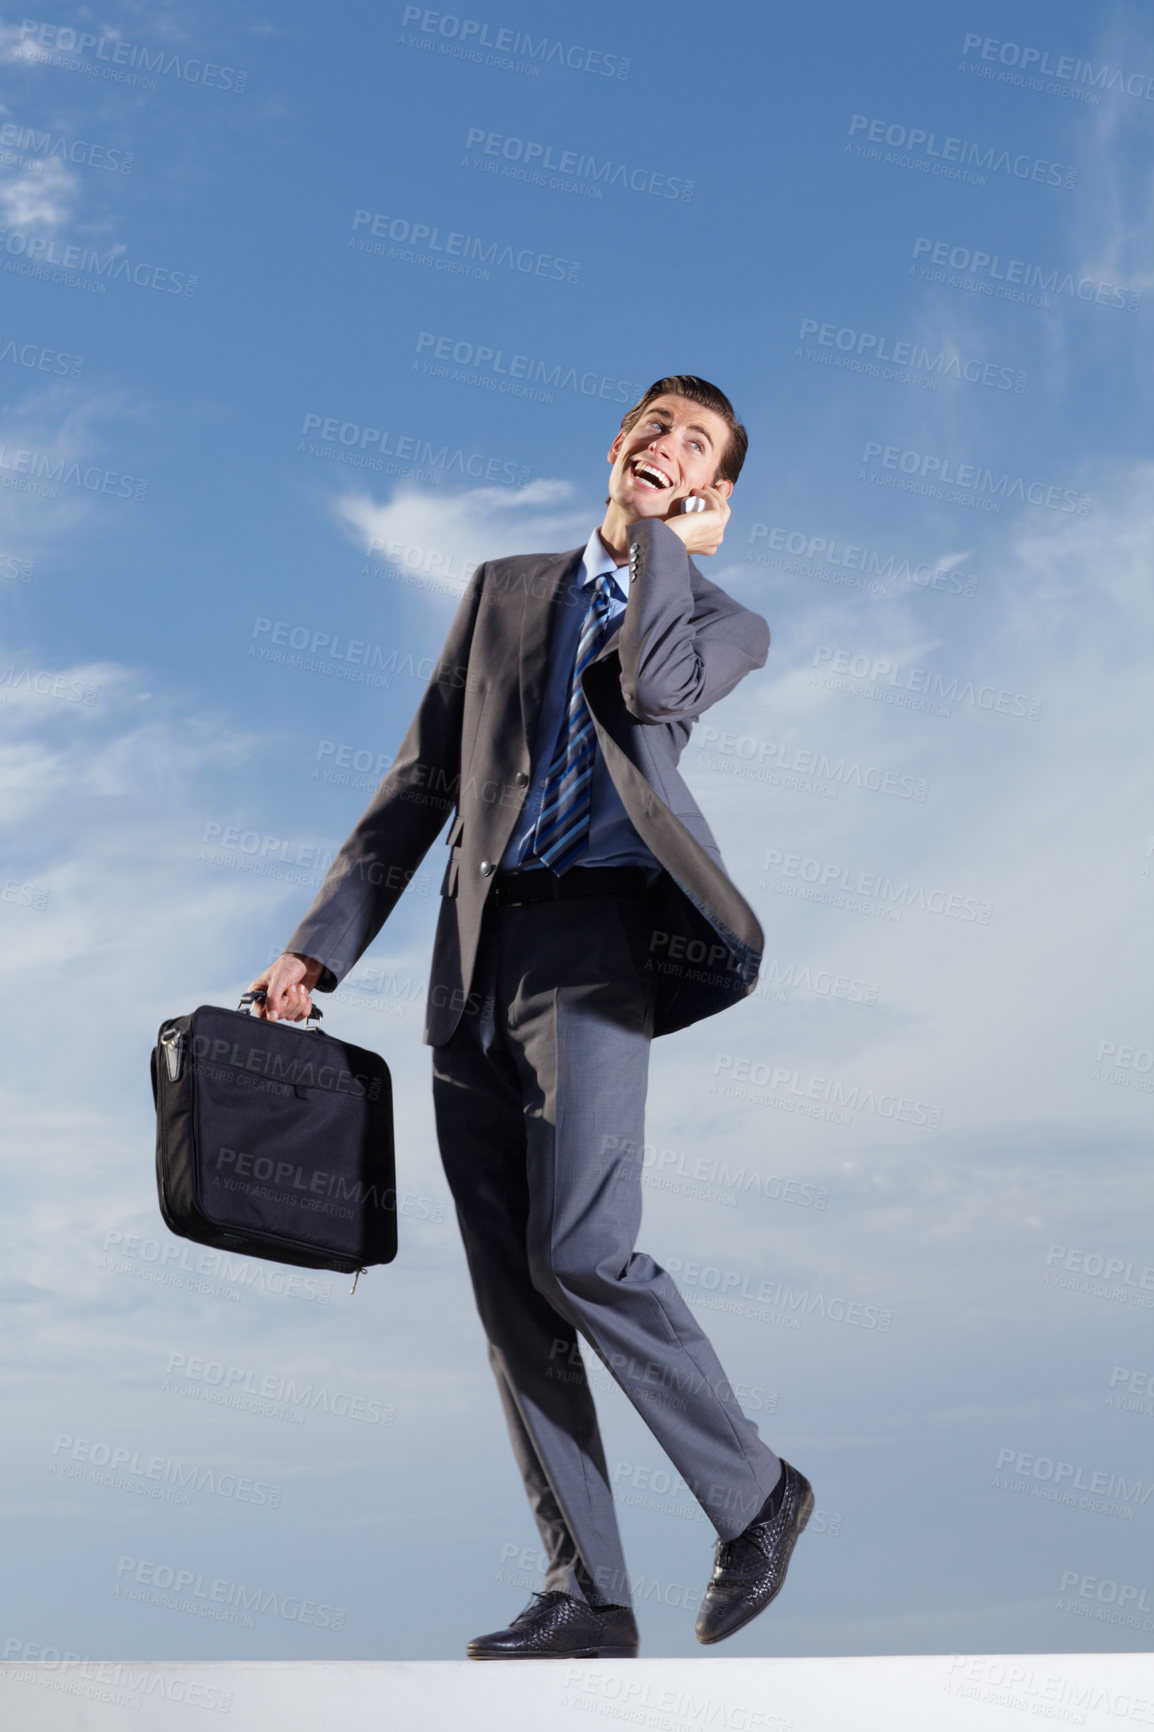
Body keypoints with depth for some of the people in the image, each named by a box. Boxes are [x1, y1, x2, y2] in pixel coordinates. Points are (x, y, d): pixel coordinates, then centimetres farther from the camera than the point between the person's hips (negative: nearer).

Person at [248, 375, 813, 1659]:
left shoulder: (721, 622, 11)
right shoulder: (504, 590, 20)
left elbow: (658, 686, -15)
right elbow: (420, 782, 17)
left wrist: (666, 537, 1)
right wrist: (318, 946, 9)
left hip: (591, 940, -4)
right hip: (474, 957, 4)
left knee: (579, 1249, -19)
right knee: (509, 1291, 1)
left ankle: (754, 1494, 2)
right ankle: (587, 1598, 8)